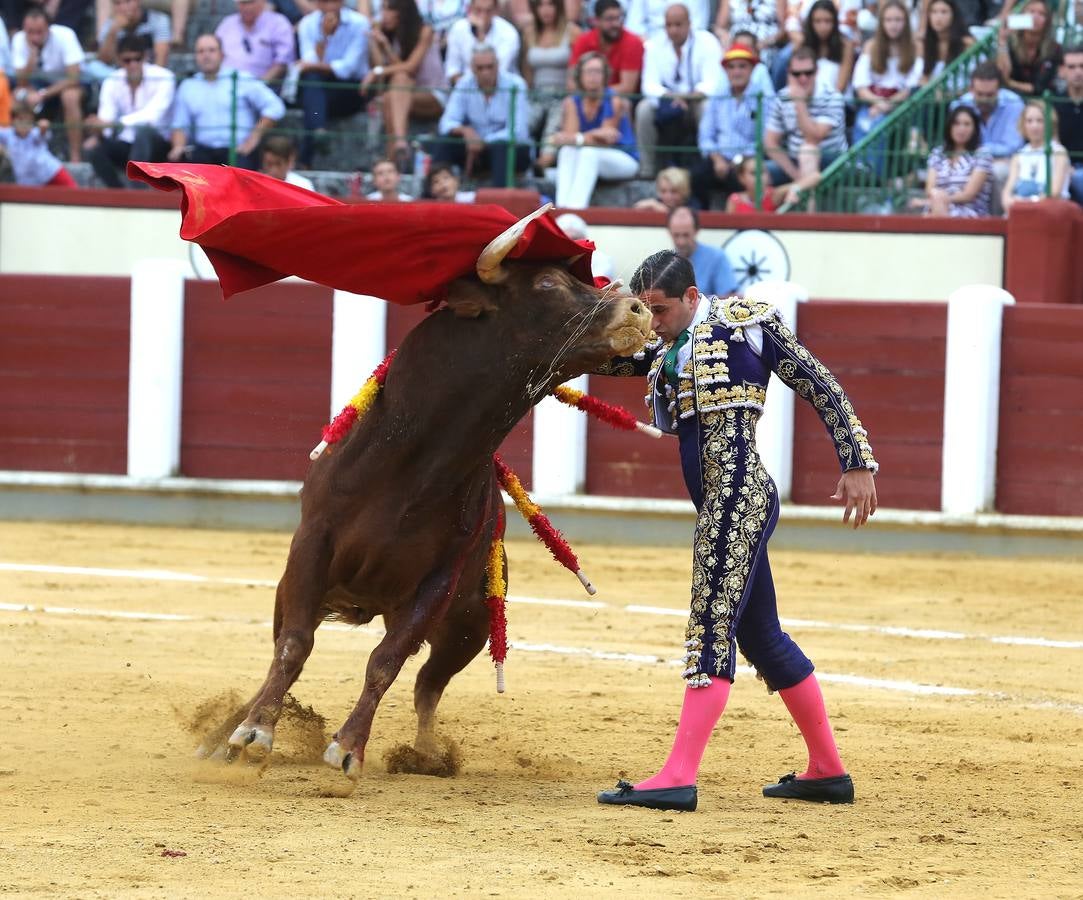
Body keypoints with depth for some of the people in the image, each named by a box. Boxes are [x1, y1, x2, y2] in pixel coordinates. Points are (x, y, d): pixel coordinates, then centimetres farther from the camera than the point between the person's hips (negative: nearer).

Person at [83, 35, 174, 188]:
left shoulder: (163, 79, -13)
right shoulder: (112, 82, -1)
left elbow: (152, 115, -29)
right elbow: (106, 119, -11)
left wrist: (112, 123, -41)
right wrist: (98, 133, -37)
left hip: (156, 146, -3)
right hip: (125, 145, 3)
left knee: (143, 132, -37)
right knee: (94, 149, -26)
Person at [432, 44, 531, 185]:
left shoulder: (514, 85, -14)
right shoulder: (464, 84, -3)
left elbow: (518, 132, -20)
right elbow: (447, 124, -9)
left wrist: (483, 142, -26)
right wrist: (464, 130, -32)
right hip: (478, 145, 3)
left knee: (501, 146, -38)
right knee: (442, 142, -21)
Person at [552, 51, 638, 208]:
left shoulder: (614, 102, -15)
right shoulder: (572, 102, -3)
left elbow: (605, 142, -18)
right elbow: (570, 135, -14)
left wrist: (577, 139, -33)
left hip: (625, 159, -4)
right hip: (590, 160, 4)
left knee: (589, 152, -32)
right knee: (567, 151, -25)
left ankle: (575, 206, -44)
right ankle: (562, 205, -39)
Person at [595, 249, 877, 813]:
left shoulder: (747, 324, -1)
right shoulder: (663, 348, 20)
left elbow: (820, 388, -1)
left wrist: (857, 464, -5)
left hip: (740, 493, -9)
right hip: (721, 505, 9)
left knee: (713, 628, -14)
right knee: (760, 636, 14)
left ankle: (678, 778, -20)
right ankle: (827, 771, 23)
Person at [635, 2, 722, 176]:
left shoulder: (707, 42, -11)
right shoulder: (654, 45, -4)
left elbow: (711, 83, -19)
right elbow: (650, 85, -12)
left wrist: (688, 97, -40)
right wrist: (670, 97, -35)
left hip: (698, 102, -2)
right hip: (666, 105, 2)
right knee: (644, 108, -27)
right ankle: (646, 169, -20)